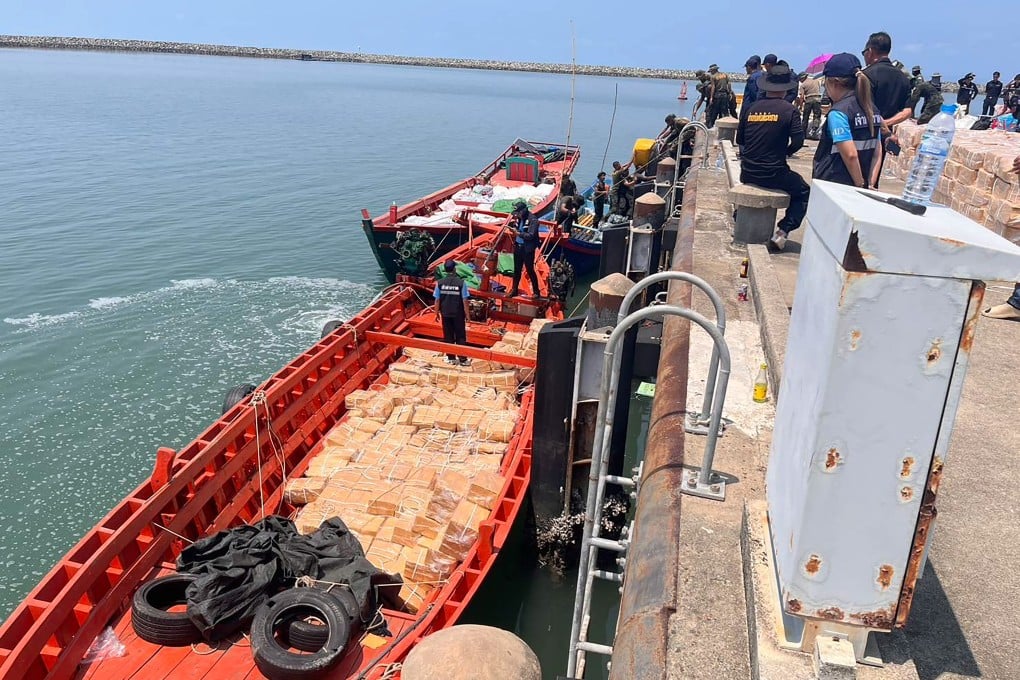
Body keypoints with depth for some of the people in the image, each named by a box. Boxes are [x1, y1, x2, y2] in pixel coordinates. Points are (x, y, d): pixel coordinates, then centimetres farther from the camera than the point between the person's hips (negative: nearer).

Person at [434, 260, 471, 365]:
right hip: (458, 313, -2)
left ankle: (451, 358, 18)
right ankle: (462, 359, 9)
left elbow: (437, 300, -3)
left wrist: (437, 312, 10)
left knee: (448, 336, 12)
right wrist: (467, 314, -3)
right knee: (460, 336, 6)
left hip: (445, 313, 2)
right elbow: (465, 300, -11)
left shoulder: (440, 282, -6)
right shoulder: (461, 282, -13)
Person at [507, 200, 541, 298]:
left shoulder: (533, 220, -17)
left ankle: (536, 291, 13)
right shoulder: (519, 218, 4)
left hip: (528, 249, -7)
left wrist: (518, 233, -26)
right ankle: (514, 290, 26)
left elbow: (531, 235, -23)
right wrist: (512, 224, -4)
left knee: (530, 270, 1)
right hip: (518, 246, 7)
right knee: (517, 270, 15)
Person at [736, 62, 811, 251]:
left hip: (747, 174, 5)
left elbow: (739, 139, 10)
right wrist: (785, 152, 9)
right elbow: (798, 141, -11)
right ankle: (782, 231, 1)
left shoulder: (751, 108, 3)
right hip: (774, 174, -5)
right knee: (803, 193, 20)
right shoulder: (789, 110, -8)